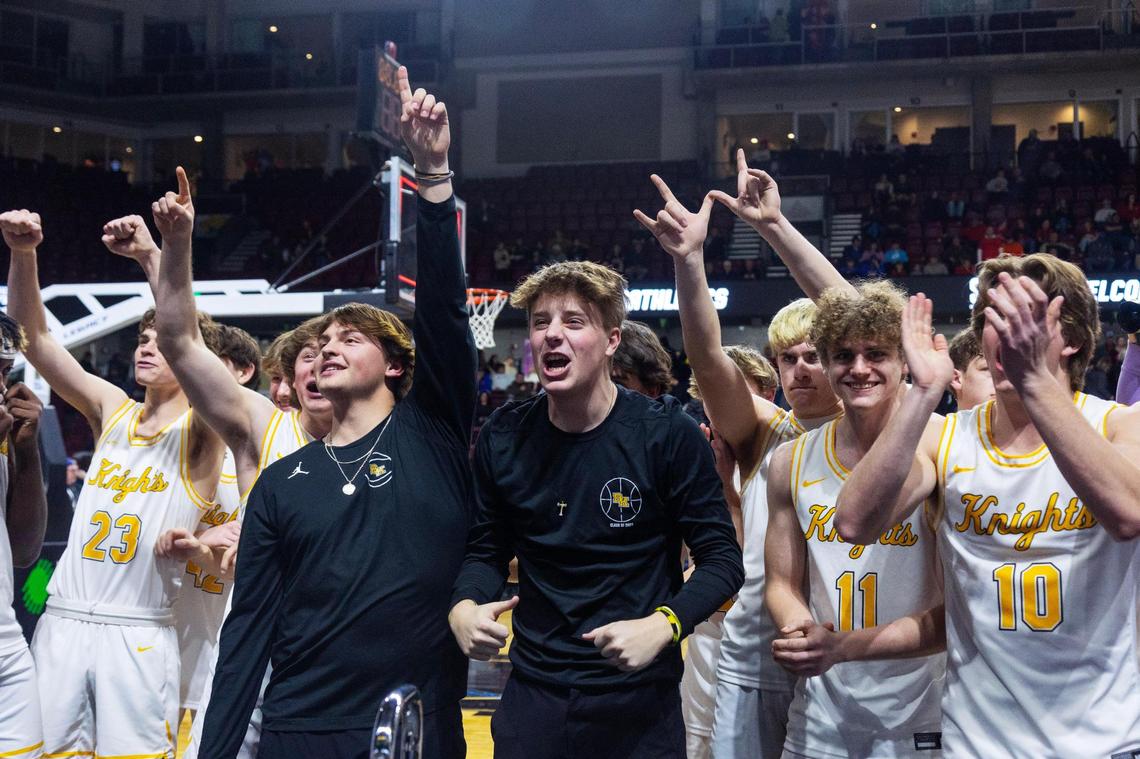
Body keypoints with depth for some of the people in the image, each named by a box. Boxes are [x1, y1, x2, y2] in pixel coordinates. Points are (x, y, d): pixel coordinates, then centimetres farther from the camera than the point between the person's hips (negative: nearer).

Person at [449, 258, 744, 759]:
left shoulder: (667, 434, -11)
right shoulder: (503, 439, -1)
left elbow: (721, 558, -7)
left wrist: (662, 626, -22)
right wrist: (464, 606, -10)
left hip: (640, 698, -3)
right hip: (533, 694, 3)